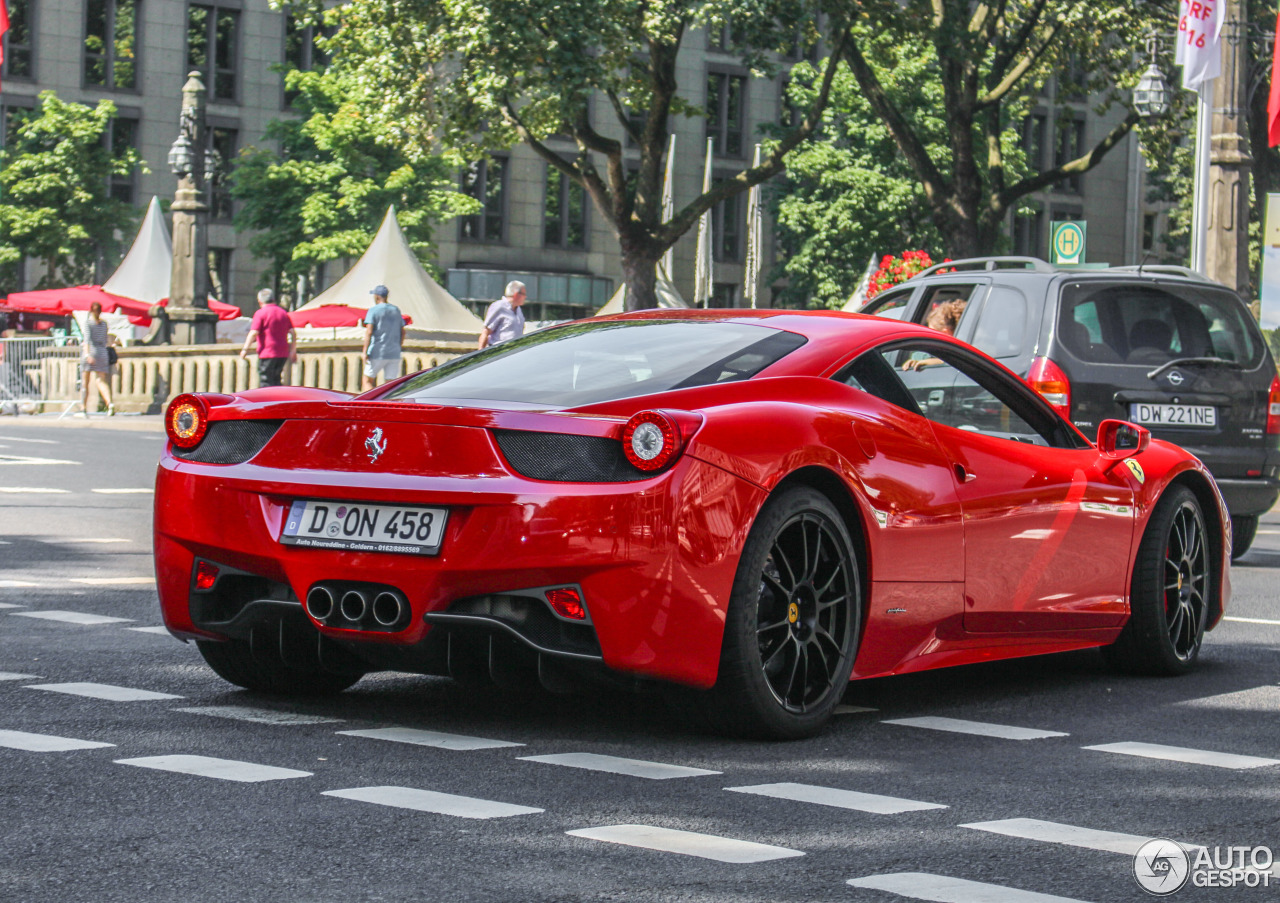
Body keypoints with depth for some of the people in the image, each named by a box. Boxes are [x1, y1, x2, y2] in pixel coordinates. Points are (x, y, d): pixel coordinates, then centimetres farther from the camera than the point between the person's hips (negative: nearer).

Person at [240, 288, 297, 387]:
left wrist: (245, 349, -10)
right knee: (276, 380, 16)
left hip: (267, 354, -6)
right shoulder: (283, 313, 13)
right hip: (283, 353, 6)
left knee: (266, 382, -4)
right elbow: (293, 333, 12)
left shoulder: (261, 313, -5)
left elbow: (253, 333, -14)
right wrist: (293, 351, 17)